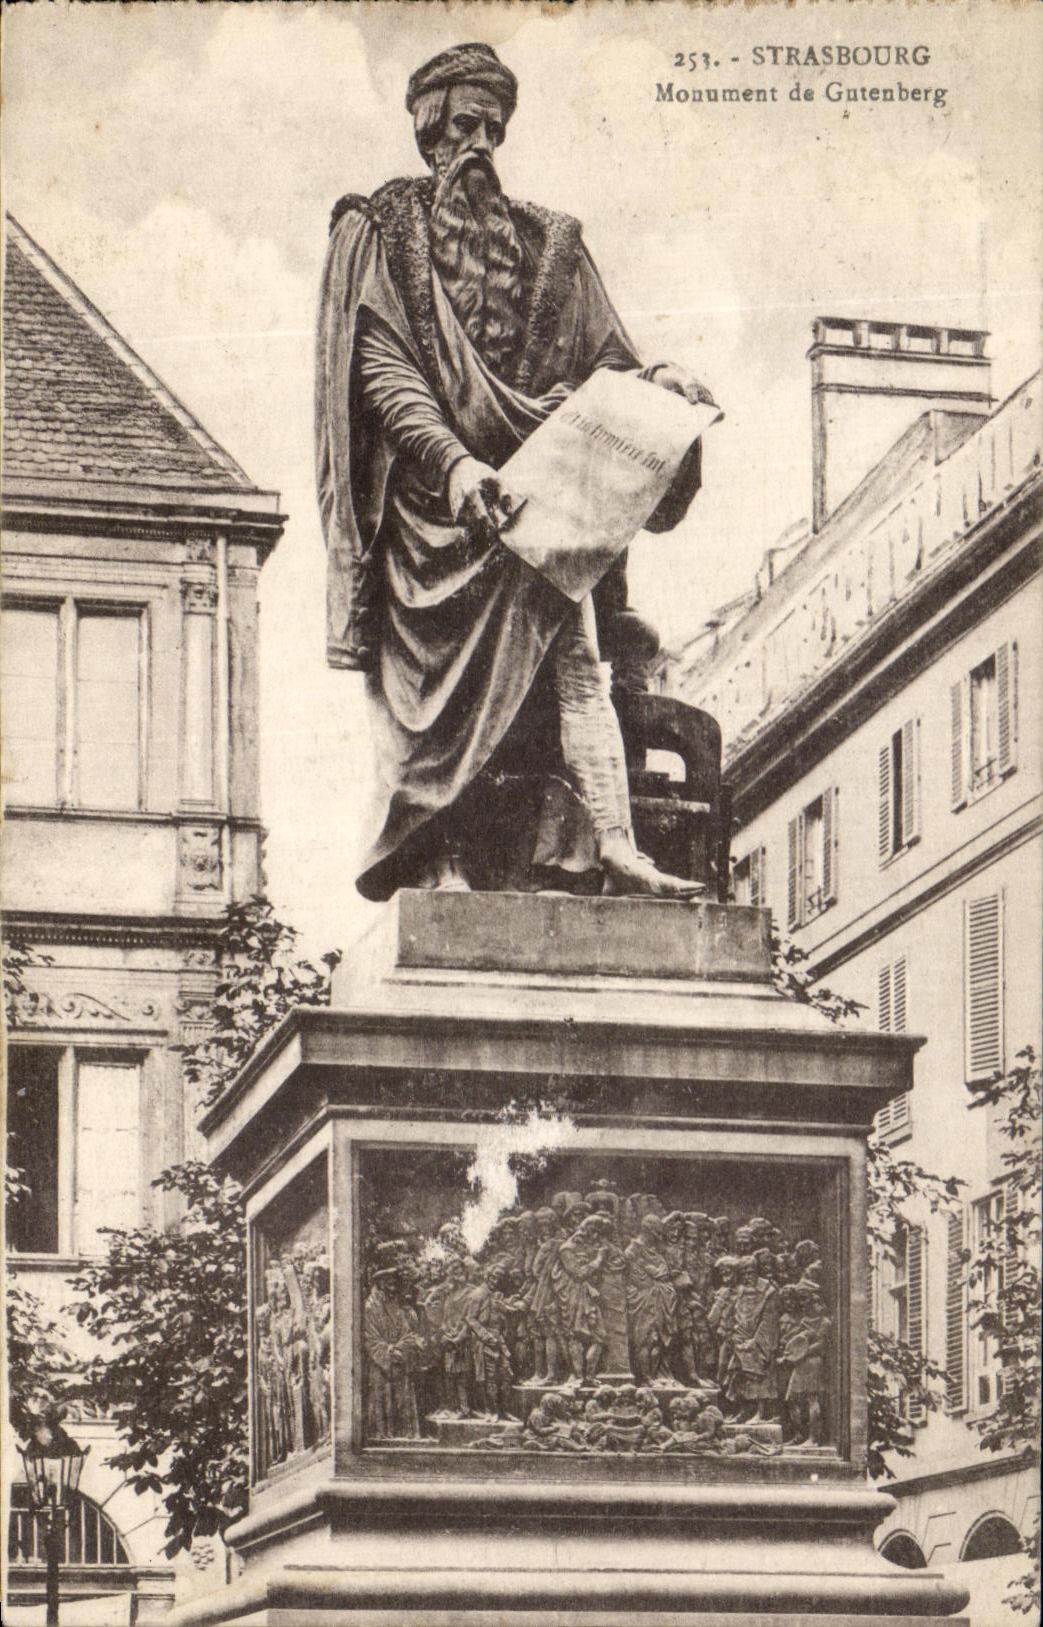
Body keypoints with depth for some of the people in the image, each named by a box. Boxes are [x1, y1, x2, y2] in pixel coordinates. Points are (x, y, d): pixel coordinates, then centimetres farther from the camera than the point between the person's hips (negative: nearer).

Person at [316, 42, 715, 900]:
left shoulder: (545, 242, 21)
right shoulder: (383, 233, 9)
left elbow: (597, 361, 17)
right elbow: (382, 367, -3)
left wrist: (651, 378, -7)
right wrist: (451, 459, -17)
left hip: (533, 494, 3)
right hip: (431, 502, -3)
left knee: (571, 653, -13)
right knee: (440, 686, -8)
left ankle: (606, 843, -23)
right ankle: (445, 869, -10)